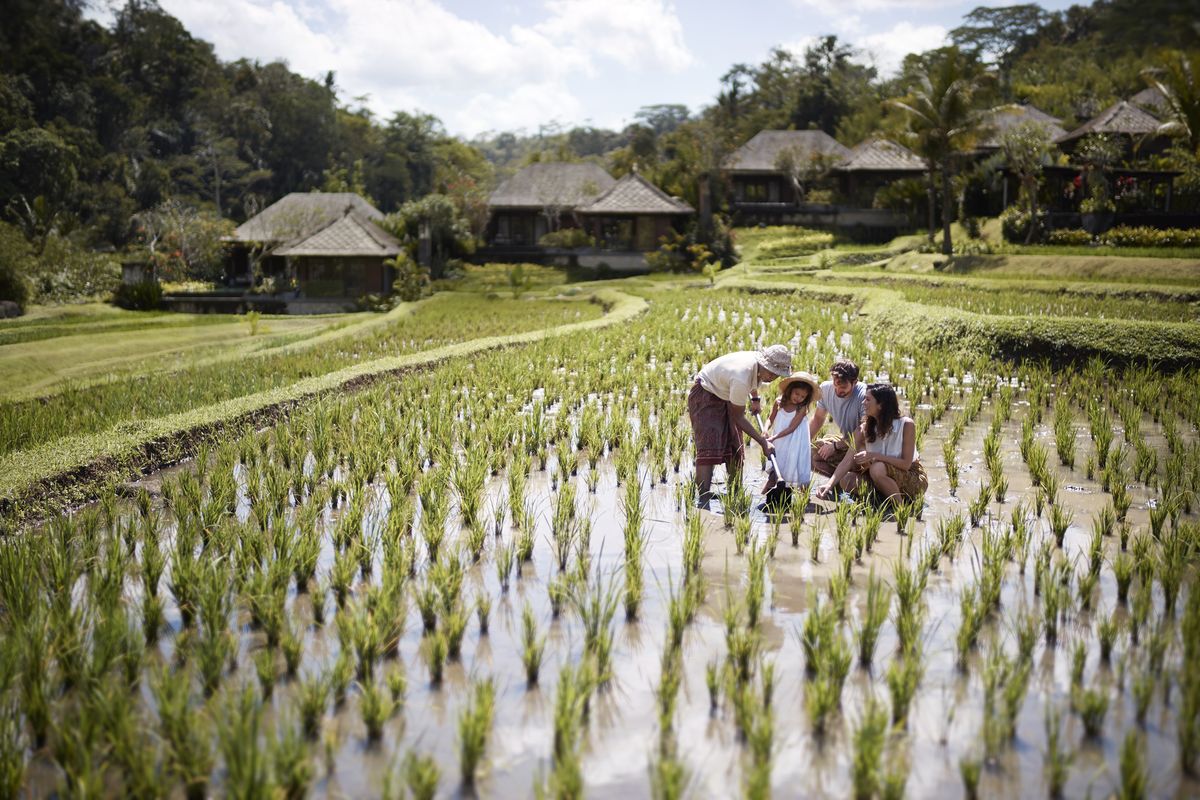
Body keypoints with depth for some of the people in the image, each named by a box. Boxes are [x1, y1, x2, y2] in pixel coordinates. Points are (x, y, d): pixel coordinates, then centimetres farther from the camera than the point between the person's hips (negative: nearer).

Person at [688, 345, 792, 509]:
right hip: (706, 395, -9)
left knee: (735, 447, 4)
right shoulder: (741, 378, -38)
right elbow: (738, 418, -25)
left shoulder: (762, 366, -14)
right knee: (709, 447, -20)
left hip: (726, 395, 9)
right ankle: (703, 499, -23)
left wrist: (755, 399, 19)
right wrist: (763, 442, -22)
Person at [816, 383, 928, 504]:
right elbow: (849, 460, -14)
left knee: (877, 468, -34)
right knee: (847, 481, -18)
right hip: (887, 478, 5)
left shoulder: (906, 424, -19)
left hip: (913, 479, -5)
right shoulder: (864, 429, -5)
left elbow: (906, 464, -22)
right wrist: (830, 484, -28)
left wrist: (874, 455, -30)